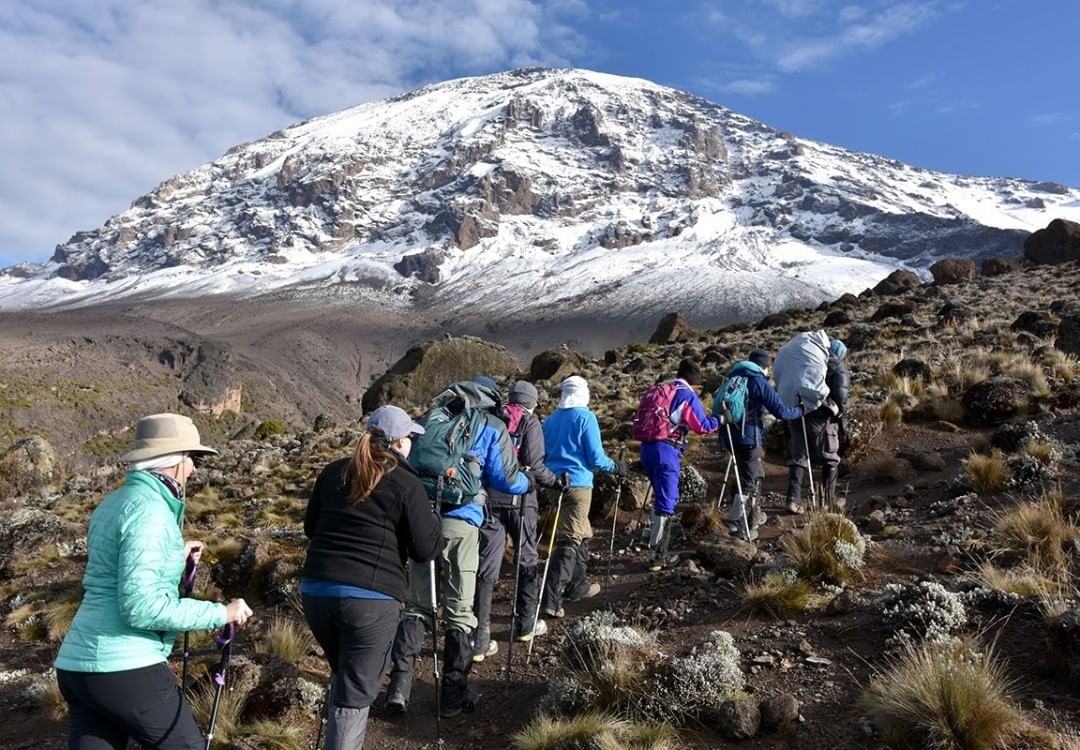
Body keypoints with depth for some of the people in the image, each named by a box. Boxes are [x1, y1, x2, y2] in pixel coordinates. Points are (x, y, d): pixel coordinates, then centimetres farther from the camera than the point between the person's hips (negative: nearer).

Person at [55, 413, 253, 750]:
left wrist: (175, 556, 25)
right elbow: (141, 606, -23)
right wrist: (221, 613, -16)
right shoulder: (149, 509, -16)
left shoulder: (113, 503, 13)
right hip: (125, 668, -9)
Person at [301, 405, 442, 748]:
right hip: (371, 598, -6)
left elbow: (310, 528, 22)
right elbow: (426, 550, -2)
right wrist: (431, 517, 15)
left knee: (342, 675, 26)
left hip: (315, 590, 6)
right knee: (355, 693, 4)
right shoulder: (406, 484, -4)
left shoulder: (333, 472, 12)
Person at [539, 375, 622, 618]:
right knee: (570, 540, -5)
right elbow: (595, 458, -9)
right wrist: (616, 467, 8)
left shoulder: (550, 419, 11)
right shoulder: (585, 417, -7)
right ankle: (551, 599, -12)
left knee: (582, 534, 23)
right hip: (577, 484, -7)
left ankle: (577, 585, 32)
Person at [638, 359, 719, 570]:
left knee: (667, 497, 22)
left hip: (647, 447, 8)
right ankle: (656, 557, -4)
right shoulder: (688, 396, -2)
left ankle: (659, 550, 26)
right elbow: (702, 426, -2)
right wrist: (720, 420, 15)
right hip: (667, 451, -8)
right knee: (665, 504, -4)